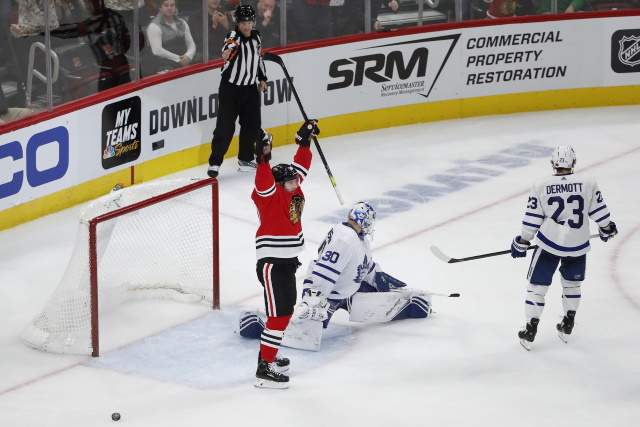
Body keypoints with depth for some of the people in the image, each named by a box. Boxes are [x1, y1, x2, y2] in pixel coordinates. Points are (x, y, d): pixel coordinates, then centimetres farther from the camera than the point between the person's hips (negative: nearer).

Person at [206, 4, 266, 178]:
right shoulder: (234, 36, -16)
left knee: (253, 125, 11)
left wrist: (262, 78, 20)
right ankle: (215, 163, -3)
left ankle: (245, 159, 28)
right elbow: (230, 44, -42)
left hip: (250, 88, 6)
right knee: (225, 126, -9)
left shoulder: (256, 37, 5)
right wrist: (229, 50, -64)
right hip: (230, 88, -6)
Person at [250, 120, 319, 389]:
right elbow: (264, 182, -36)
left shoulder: (293, 192, 8)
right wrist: (263, 159, -50)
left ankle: (268, 356, 36)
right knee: (279, 315, -12)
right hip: (271, 264, -10)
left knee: (286, 311, 21)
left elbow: (300, 167, 21)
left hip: (288, 263, 10)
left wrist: (304, 141, 21)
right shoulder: (271, 195, -15)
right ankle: (264, 371, -10)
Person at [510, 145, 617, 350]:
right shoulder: (588, 183, -9)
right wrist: (607, 229, 20)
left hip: (549, 243, -1)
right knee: (572, 283, 24)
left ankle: (530, 333, 11)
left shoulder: (541, 186, -10)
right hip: (578, 246, 2)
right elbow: (599, 211, 0)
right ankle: (567, 328, 32)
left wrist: (522, 242, 8)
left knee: (537, 285, 10)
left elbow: (532, 220, -5)